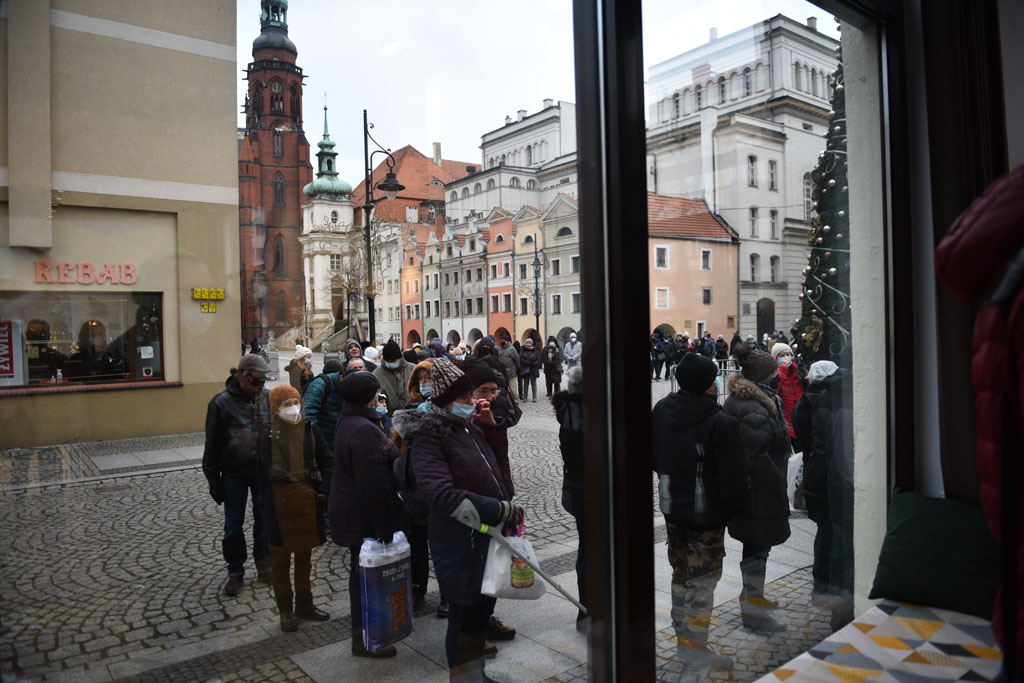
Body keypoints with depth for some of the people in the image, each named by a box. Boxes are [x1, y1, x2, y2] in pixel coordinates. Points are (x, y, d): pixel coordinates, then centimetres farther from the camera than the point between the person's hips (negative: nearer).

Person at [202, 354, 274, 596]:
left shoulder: (268, 398, -3)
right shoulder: (221, 403, -10)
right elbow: (212, 445, -4)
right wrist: (214, 481, -4)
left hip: (264, 472, 2)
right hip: (234, 474, -2)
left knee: (264, 520, 13)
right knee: (233, 524, 9)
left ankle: (264, 567, 30)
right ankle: (235, 572, 26)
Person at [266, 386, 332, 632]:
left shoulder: (308, 427, 1)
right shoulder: (268, 431, -9)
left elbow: (326, 460, 7)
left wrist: (323, 490, -1)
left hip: (307, 497, 4)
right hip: (279, 499, -4)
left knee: (305, 554, 16)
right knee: (281, 558, 8)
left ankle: (304, 605, 32)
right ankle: (285, 611, 23)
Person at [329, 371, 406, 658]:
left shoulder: (349, 422, 8)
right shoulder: (364, 430, -26)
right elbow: (373, 485, -26)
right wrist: (385, 528, -22)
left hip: (352, 513, 11)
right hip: (365, 517, -11)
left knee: (362, 571, 21)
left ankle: (362, 629, 36)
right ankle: (363, 639, 16)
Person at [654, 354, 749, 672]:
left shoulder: (661, 410, -3)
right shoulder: (720, 422, -24)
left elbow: (653, 457, 10)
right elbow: (734, 478, -20)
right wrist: (736, 503, -2)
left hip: (672, 508, 7)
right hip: (707, 514, -6)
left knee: (681, 574, 21)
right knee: (703, 579, 7)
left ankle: (683, 638, 36)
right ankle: (695, 650, 18)